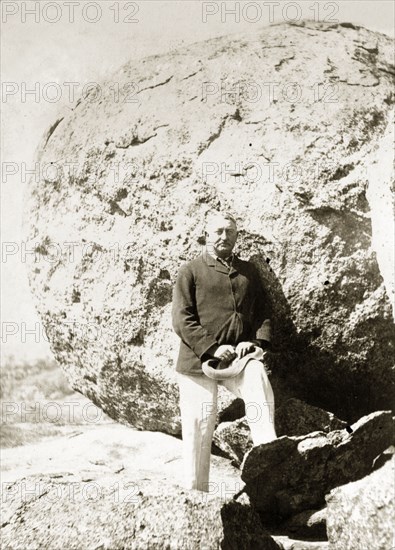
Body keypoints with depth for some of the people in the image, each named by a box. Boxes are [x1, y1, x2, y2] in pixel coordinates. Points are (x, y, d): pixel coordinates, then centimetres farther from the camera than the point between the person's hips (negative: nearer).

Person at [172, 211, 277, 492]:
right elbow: (182, 319, -3)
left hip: (241, 356, 2)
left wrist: (255, 342, -5)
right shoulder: (191, 270, 7)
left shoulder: (249, 271, 20)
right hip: (199, 360, -2)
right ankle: (196, 493, 13)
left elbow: (263, 312, 16)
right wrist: (212, 348, -14)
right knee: (199, 425, -1)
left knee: (259, 381, -30)